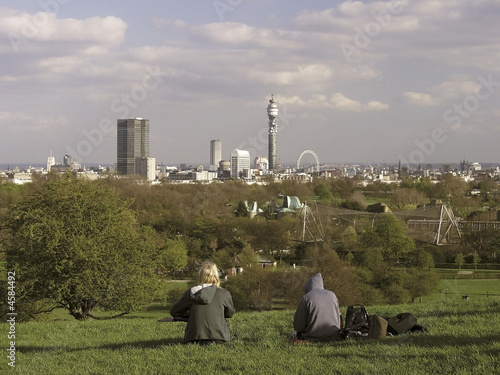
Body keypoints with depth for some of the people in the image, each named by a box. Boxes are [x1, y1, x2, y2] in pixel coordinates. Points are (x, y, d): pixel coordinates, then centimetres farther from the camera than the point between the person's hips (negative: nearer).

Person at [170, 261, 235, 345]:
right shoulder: (224, 294, -2)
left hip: (195, 339, 1)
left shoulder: (190, 293, 1)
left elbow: (174, 312, 13)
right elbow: (230, 313, 18)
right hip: (218, 337, -1)